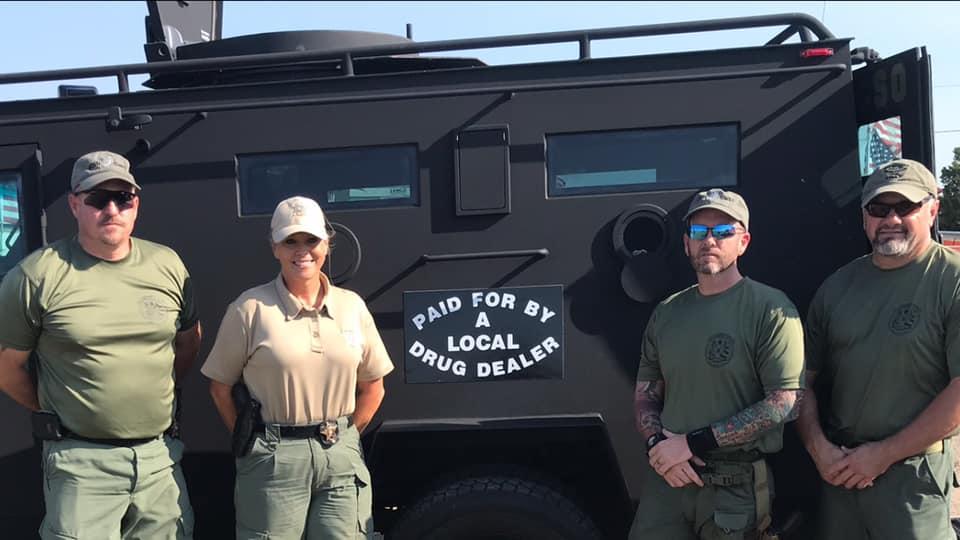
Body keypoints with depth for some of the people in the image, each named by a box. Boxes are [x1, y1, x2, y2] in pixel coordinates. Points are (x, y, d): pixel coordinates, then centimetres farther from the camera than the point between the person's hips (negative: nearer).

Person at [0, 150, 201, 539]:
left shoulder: (168, 265, 4)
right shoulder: (38, 275, -8)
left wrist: (157, 397, 11)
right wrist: (51, 412, 7)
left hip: (161, 455, 4)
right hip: (79, 461, -3)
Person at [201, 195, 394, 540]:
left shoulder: (352, 306, 5)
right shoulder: (250, 308, -5)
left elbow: (372, 386, 12)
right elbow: (221, 387, 1)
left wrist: (343, 437, 6)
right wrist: (253, 443, -1)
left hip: (341, 456, 3)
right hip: (273, 459, -3)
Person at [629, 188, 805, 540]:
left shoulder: (770, 308, -8)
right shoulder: (666, 313, 8)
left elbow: (785, 404, -15)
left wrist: (693, 443, -15)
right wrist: (658, 444, -9)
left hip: (737, 487, -4)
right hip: (666, 479, 4)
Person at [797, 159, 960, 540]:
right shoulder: (837, 287, 7)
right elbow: (804, 378, 10)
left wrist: (883, 454, -13)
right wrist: (818, 447, -3)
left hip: (914, 475, -4)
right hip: (838, 469, 5)